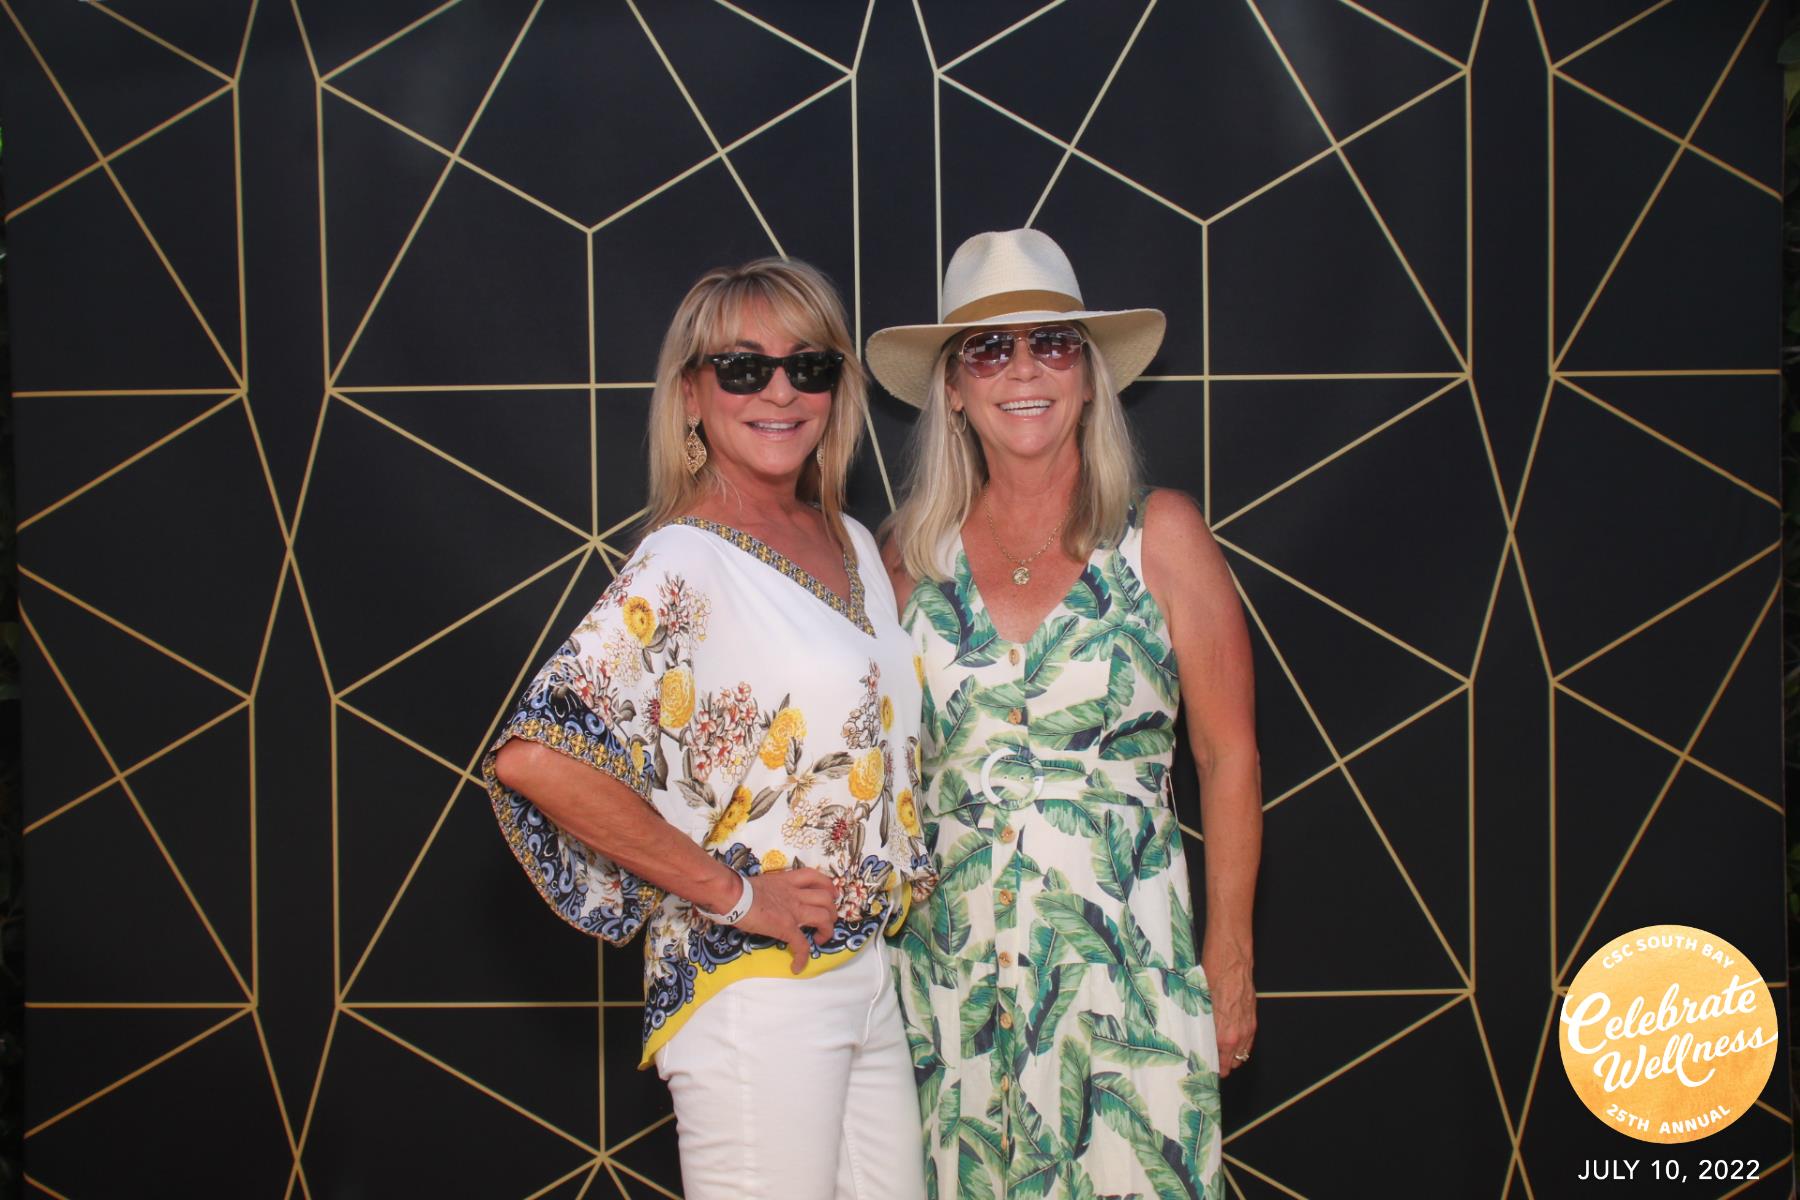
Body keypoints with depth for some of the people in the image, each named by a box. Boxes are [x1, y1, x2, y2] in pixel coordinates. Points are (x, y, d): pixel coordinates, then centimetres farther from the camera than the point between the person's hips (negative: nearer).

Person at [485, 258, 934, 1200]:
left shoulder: (853, 544, 9)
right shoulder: (683, 565, -15)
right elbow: (532, 756, -26)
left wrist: (895, 886, 7)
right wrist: (729, 892, -19)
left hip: (869, 971, 8)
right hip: (751, 988, -7)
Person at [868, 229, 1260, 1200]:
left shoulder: (1160, 536, -2)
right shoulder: (912, 554, 4)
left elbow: (1227, 757, 0)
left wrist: (1230, 960, -1)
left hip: (1124, 967, -2)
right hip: (949, 971, 2)